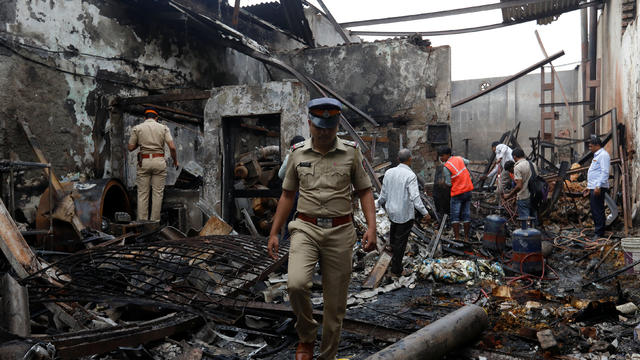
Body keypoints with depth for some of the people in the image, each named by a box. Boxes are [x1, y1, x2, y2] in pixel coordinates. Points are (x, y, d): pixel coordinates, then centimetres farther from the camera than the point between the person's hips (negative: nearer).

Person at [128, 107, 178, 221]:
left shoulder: (137, 128, 4)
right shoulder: (163, 128, 3)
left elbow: (130, 147, 4)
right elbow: (172, 147, -6)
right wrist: (175, 160, 8)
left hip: (144, 162, 0)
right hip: (159, 161, 0)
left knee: (142, 193, 6)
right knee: (158, 193, 6)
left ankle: (142, 221, 7)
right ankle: (155, 221, 8)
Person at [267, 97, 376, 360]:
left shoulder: (351, 152, 2)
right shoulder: (298, 153, 6)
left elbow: (364, 191, 5)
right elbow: (287, 195, 11)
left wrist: (371, 227, -10)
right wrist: (273, 233, 8)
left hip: (340, 232, 0)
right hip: (306, 229, 0)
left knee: (335, 303, 5)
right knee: (296, 284, -24)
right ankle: (306, 336, 5)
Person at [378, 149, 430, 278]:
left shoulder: (389, 172, -3)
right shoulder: (410, 175, -20)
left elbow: (384, 193, 6)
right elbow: (415, 197, -26)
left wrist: (380, 203, 25)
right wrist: (425, 213, -19)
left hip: (391, 210, 6)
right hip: (405, 214, -6)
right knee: (401, 242, 6)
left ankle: (392, 247, 57)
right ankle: (396, 270, 16)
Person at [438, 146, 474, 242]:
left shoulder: (446, 167, -14)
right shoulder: (459, 158, 4)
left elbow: (449, 183, -12)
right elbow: (467, 162, 28)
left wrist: (444, 178, 6)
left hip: (457, 193, -6)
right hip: (468, 190, 6)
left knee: (455, 216, 3)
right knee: (466, 215, 9)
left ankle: (457, 238, 0)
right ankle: (466, 238, 12)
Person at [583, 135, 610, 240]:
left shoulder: (603, 155, -10)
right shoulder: (596, 155, 22)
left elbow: (605, 172, -19)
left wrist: (598, 186, -25)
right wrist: (589, 187, 24)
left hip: (598, 188, -11)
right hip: (593, 188, 11)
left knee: (598, 210, -9)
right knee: (594, 211, 13)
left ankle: (599, 233, -6)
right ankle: (598, 231, 20)